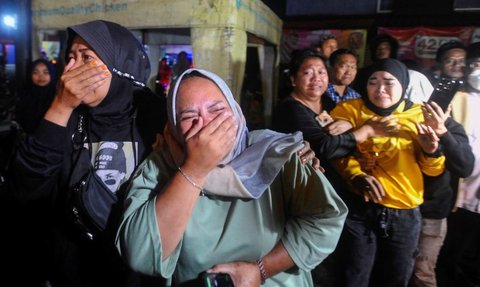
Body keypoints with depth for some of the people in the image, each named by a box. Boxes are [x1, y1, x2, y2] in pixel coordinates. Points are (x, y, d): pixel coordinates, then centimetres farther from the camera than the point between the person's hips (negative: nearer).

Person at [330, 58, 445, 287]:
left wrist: (431, 150, -12)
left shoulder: (419, 115, 7)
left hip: (405, 214, 3)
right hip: (360, 208, -3)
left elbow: (434, 170, 9)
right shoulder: (349, 110, 0)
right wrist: (356, 176, -28)